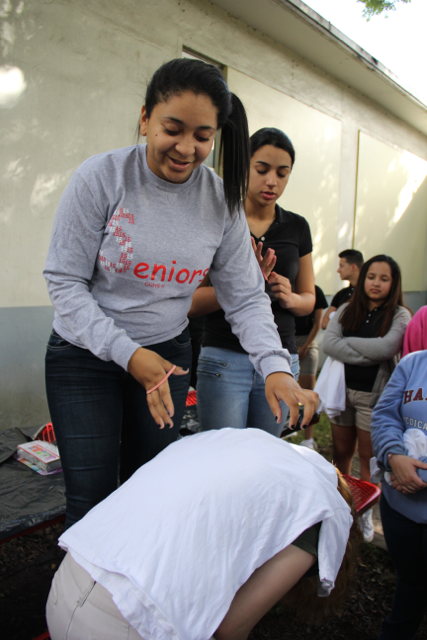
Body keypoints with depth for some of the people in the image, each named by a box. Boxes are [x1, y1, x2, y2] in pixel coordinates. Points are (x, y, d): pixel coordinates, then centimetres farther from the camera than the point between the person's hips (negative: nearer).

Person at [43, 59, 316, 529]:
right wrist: (127, 353, -23)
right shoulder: (102, 177, -14)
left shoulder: (221, 200, -5)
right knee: (91, 498, 3)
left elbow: (246, 297, -3)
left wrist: (275, 366, -20)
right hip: (85, 354, -2)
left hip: (167, 353, 3)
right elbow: (65, 282, -13)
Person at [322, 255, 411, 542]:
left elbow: (386, 348, -21)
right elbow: (328, 343, -8)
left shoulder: (400, 315, -3)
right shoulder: (348, 310, 7)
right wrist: (367, 355, -16)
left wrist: (348, 341, -10)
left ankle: (365, 511, 26)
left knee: (369, 458, 7)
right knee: (341, 454, 14)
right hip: (343, 389, 3)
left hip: (374, 394, -3)